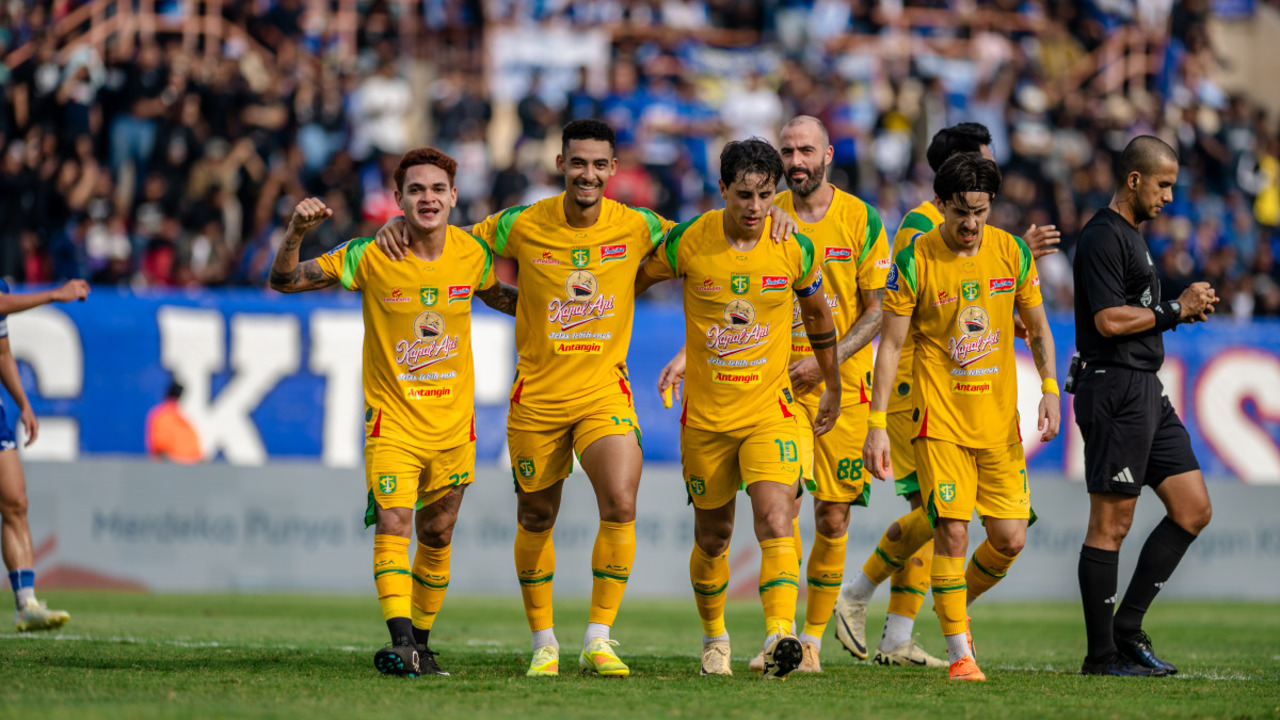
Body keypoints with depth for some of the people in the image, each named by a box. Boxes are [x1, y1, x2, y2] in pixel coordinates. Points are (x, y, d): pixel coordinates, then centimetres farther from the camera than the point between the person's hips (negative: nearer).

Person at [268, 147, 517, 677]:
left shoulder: (472, 253, -1)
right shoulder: (370, 256, -12)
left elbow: (494, 295, 22)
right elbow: (283, 282, -10)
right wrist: (295, 232, -27)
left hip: (453, 421, 3)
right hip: (393, 418, -3)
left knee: (436, 536, 10)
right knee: (392, 523, -21)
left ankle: (420, 643, 24)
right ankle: (400, 641, -30)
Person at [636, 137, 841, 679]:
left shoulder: (794, 249, -6)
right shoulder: (687, 242, -10)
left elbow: (818, 314, 12)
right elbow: (635, 281, 9)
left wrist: (833, 388, 21)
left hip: (770, 411, -1)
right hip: (705, 416, 1)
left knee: (776, 522, -21)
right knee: (712, 538, 12)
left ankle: (779, 636, -31)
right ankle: (714, 638, 35)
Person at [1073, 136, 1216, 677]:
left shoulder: (1131, 236, 20)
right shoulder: (1103, 236, -11)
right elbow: (1109, 319, -19)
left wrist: (1185, 308, 10)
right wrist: (1176, 310, -11)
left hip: (1146, 389, 10)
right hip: (1115, 390, -10)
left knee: (1193, 510, 7)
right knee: (1111, 524, -5)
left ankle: (1127, 629, 11)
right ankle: (1102, 654, 0)